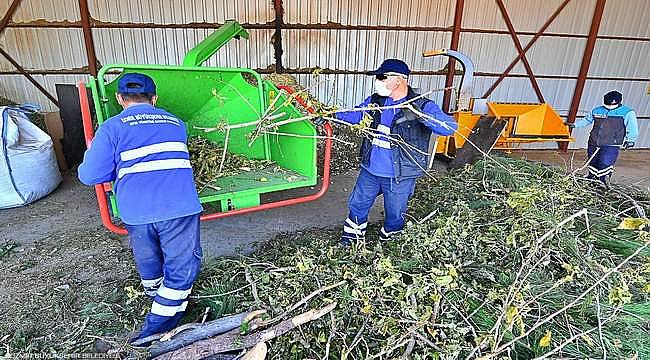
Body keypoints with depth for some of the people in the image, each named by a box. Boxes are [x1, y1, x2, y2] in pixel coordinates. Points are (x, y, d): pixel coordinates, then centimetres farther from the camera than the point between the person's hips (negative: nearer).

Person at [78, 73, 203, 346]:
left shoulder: (112, 127, 5)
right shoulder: (175, 123, 15)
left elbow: (90, 176, 1)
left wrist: (91, 153, 21)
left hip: (136, 212, 1)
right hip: (179, 208, -1)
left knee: (147, 260, 27)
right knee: (182, 265, 10)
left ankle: (156, 295, 51)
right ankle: (161, 319, 9)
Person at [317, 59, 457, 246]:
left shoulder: (422, 106, -17)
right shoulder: (375, 101, 0)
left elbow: (450, 127, -28)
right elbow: (354, 114, 14)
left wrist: (421, 115, -42)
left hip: (399, 177, -4)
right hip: (369, 170, 5)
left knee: (394, 214, 15)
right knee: (358, 204, 20)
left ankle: (387, 240, 43)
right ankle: (352, 235, 44)